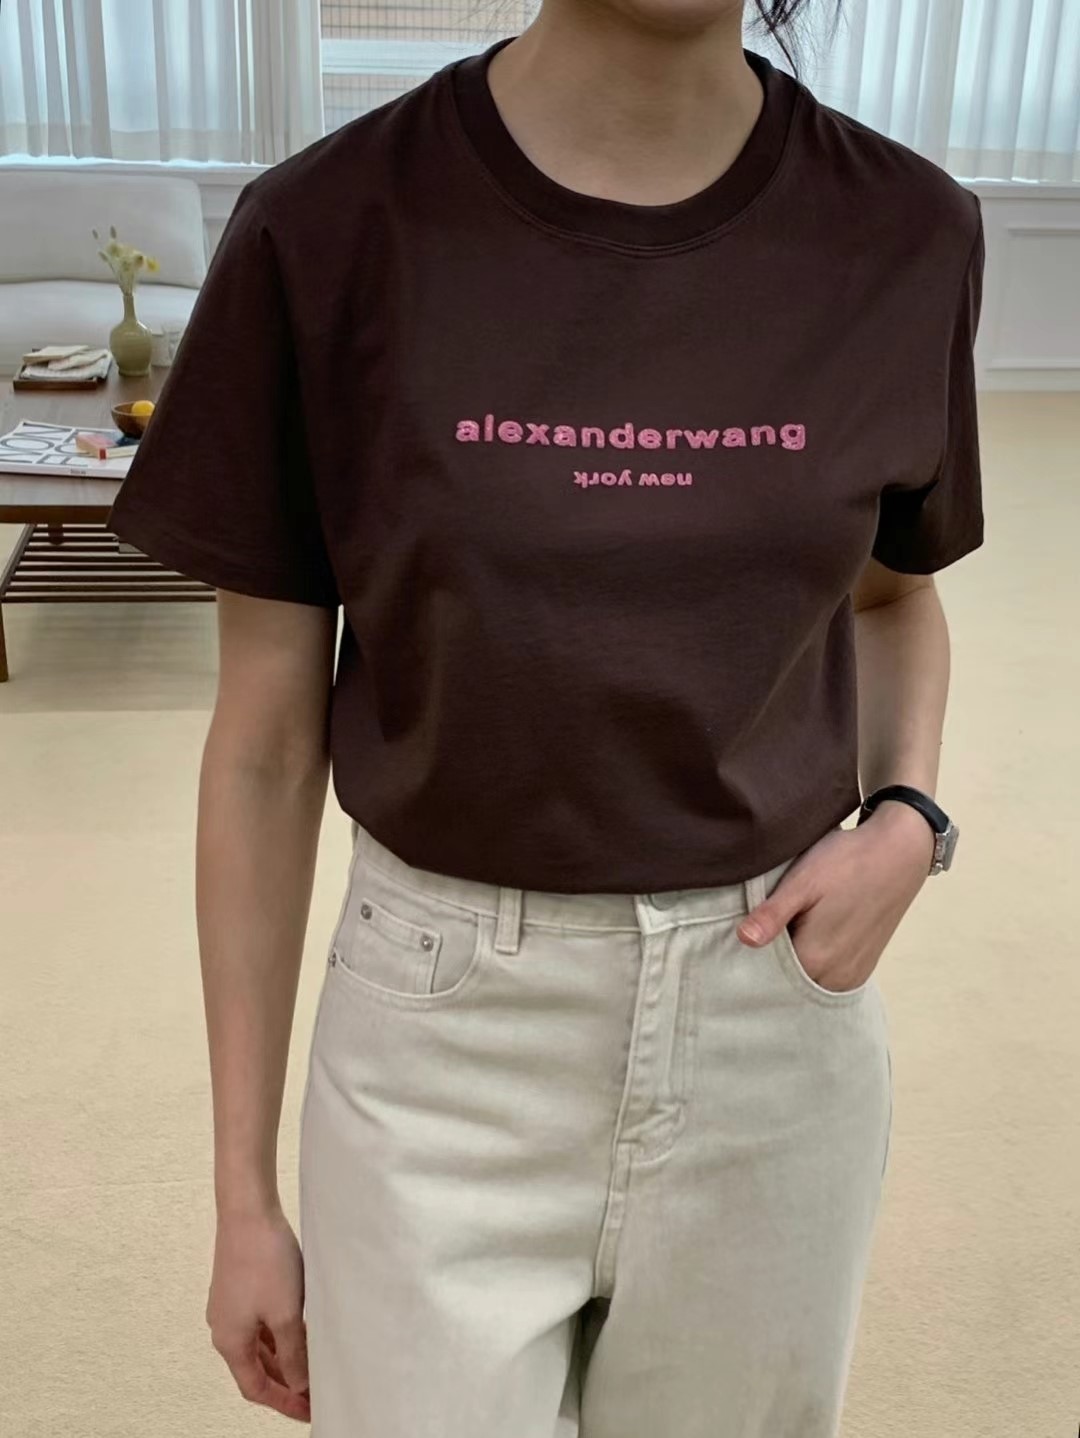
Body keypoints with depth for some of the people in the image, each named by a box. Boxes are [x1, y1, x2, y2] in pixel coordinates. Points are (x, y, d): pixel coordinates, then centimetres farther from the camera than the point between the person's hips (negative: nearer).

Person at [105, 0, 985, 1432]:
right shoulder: (328, 232, -13)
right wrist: (243, 1193, 0)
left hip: (777, 1012, 3)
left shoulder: (903, 236, -6)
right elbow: (264, 745, -6)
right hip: (443, 1044, -2)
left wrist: (905, 820, -9)